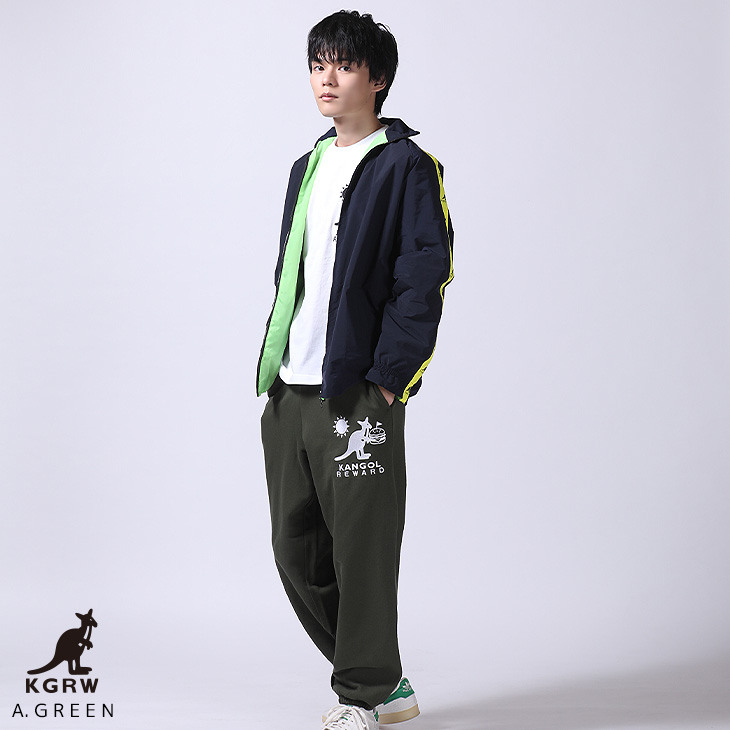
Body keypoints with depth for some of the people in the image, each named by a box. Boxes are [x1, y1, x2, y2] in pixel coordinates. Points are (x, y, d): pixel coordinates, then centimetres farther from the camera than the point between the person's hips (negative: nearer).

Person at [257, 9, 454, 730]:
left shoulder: (406, 166, -5)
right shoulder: (307, 168, 18)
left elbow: (424, 279, -11)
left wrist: (387, 377, -15)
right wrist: (273, 366, 16)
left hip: (359, 395, -8)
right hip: (289, 393, 8)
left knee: (361, 551, -2)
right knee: (297, 550, 11)